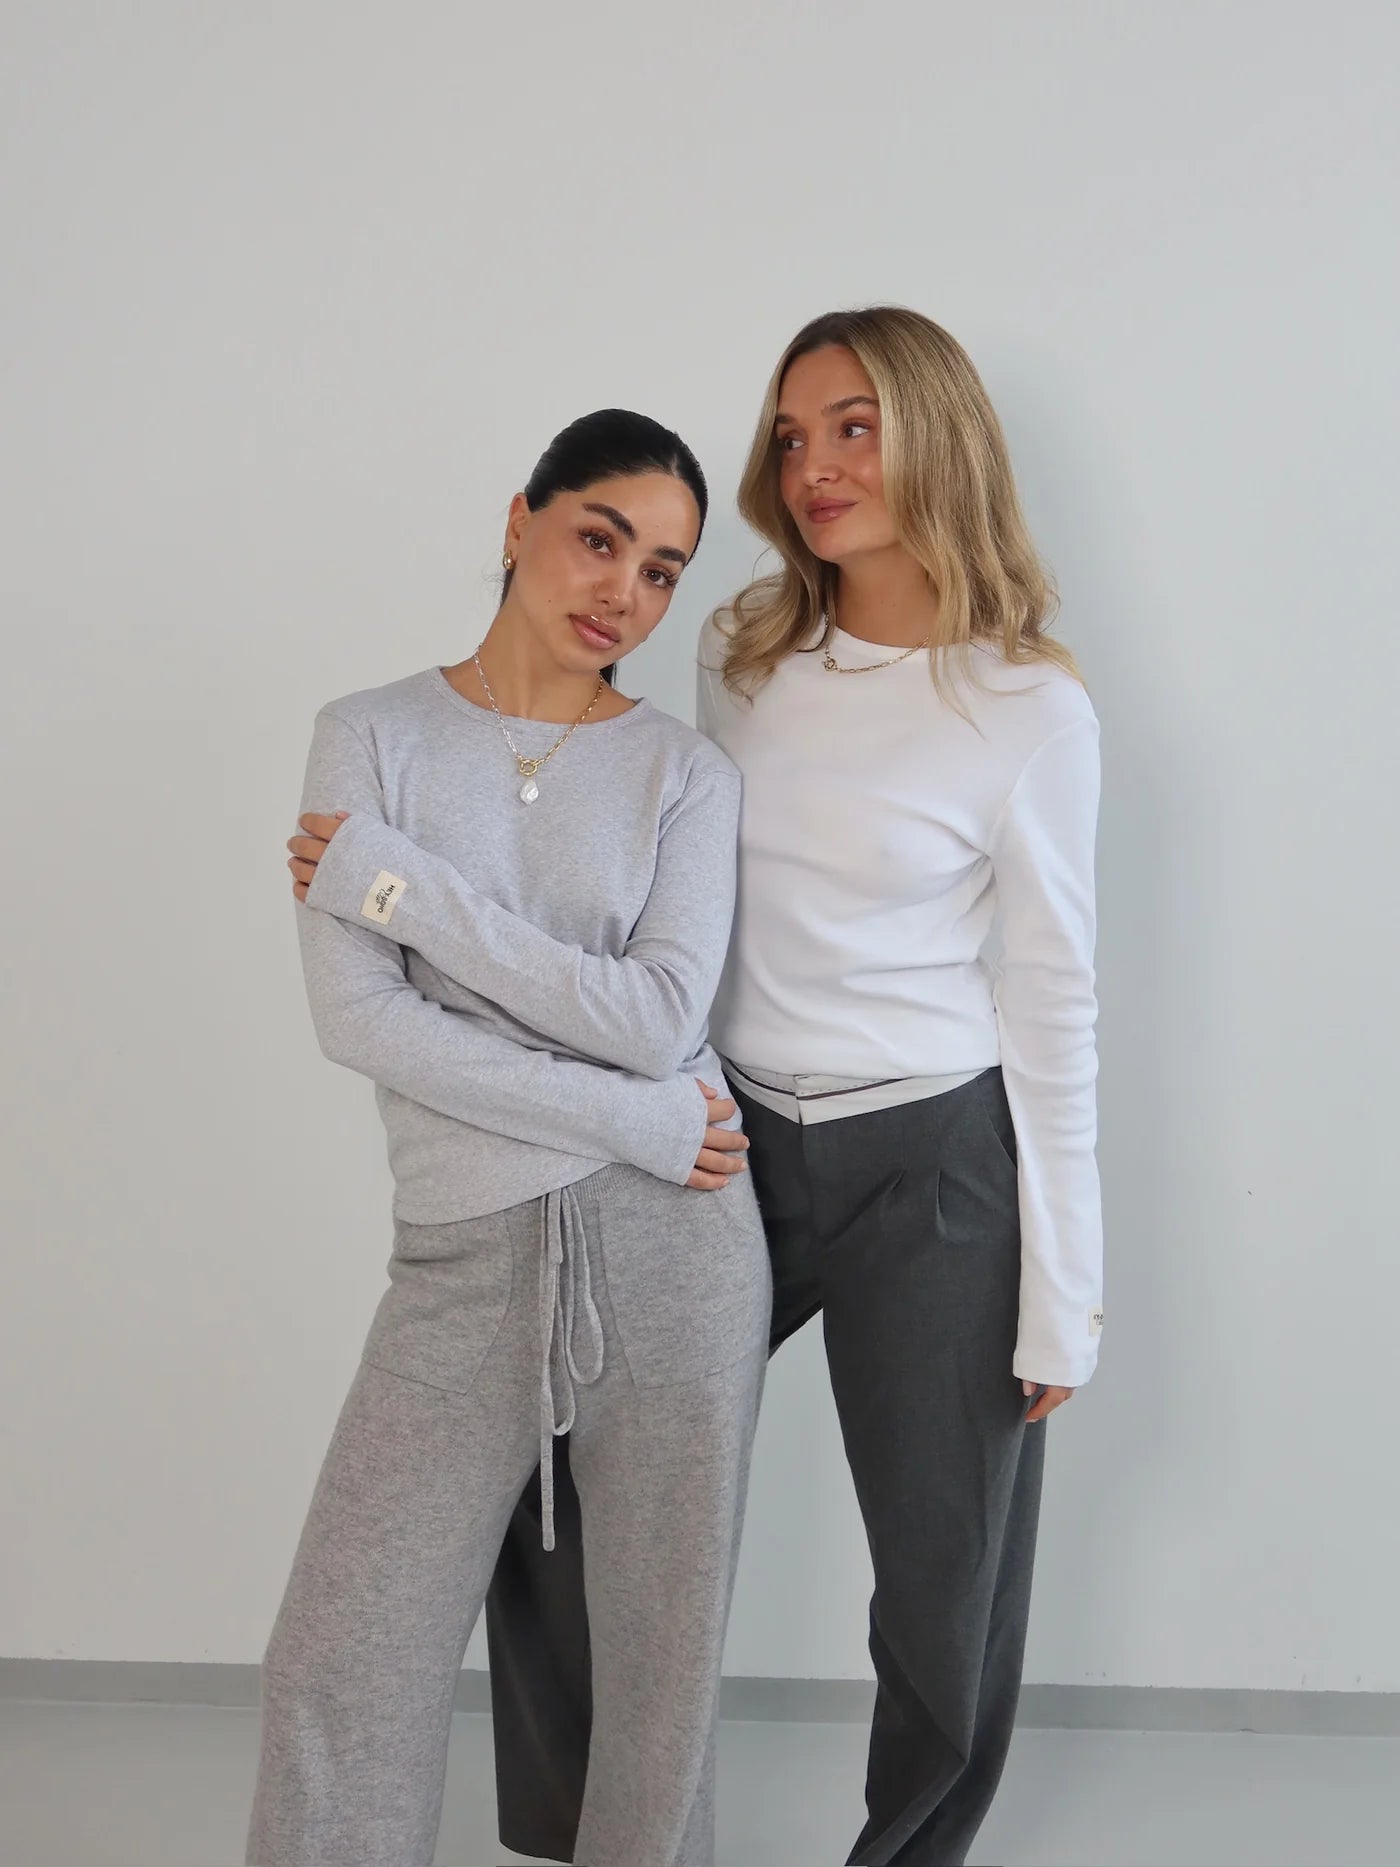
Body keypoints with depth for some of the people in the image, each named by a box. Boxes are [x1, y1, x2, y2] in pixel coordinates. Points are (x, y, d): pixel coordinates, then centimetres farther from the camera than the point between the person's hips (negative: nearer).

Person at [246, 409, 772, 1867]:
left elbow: (658, 1018, -10)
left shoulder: (685, 772, 4)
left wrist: (402, 880, -12)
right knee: (342, 1662, 1)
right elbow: (356, 1017, -9)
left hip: (675, 1247, 1)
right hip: (470, 1252, 0)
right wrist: (634, 1119, -12)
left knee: (662, 1656, 10)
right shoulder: (371, 736, 3)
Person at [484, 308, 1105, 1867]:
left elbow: (1051, 1015, -7)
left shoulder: (1031, 711, -9)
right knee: (551, 1478, 6)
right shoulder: (740, 655, 4)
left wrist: (1061, 1298, -5)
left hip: (933, 1165, -4)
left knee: (945, 1575, 9)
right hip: (732, 1139, 4)